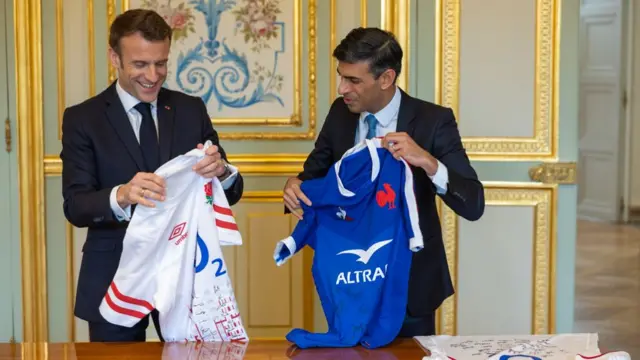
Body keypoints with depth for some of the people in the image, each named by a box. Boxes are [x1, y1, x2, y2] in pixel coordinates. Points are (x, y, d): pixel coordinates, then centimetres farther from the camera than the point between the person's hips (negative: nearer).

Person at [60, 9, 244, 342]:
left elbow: (232, 192, 2)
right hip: (115, 279, -2)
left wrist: (221, 171, -22)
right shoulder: (82, 119, -3)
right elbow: (75, 206, -12)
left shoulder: (192, 110, 4)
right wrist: (120, 196, -34)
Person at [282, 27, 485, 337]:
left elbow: (473, 205, -20)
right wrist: (296, 184, -16)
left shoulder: (433, 121, -16)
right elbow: (315, 173, 9)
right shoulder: (340, 113, -3)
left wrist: (428, 162, -38)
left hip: (410, 280, -3)